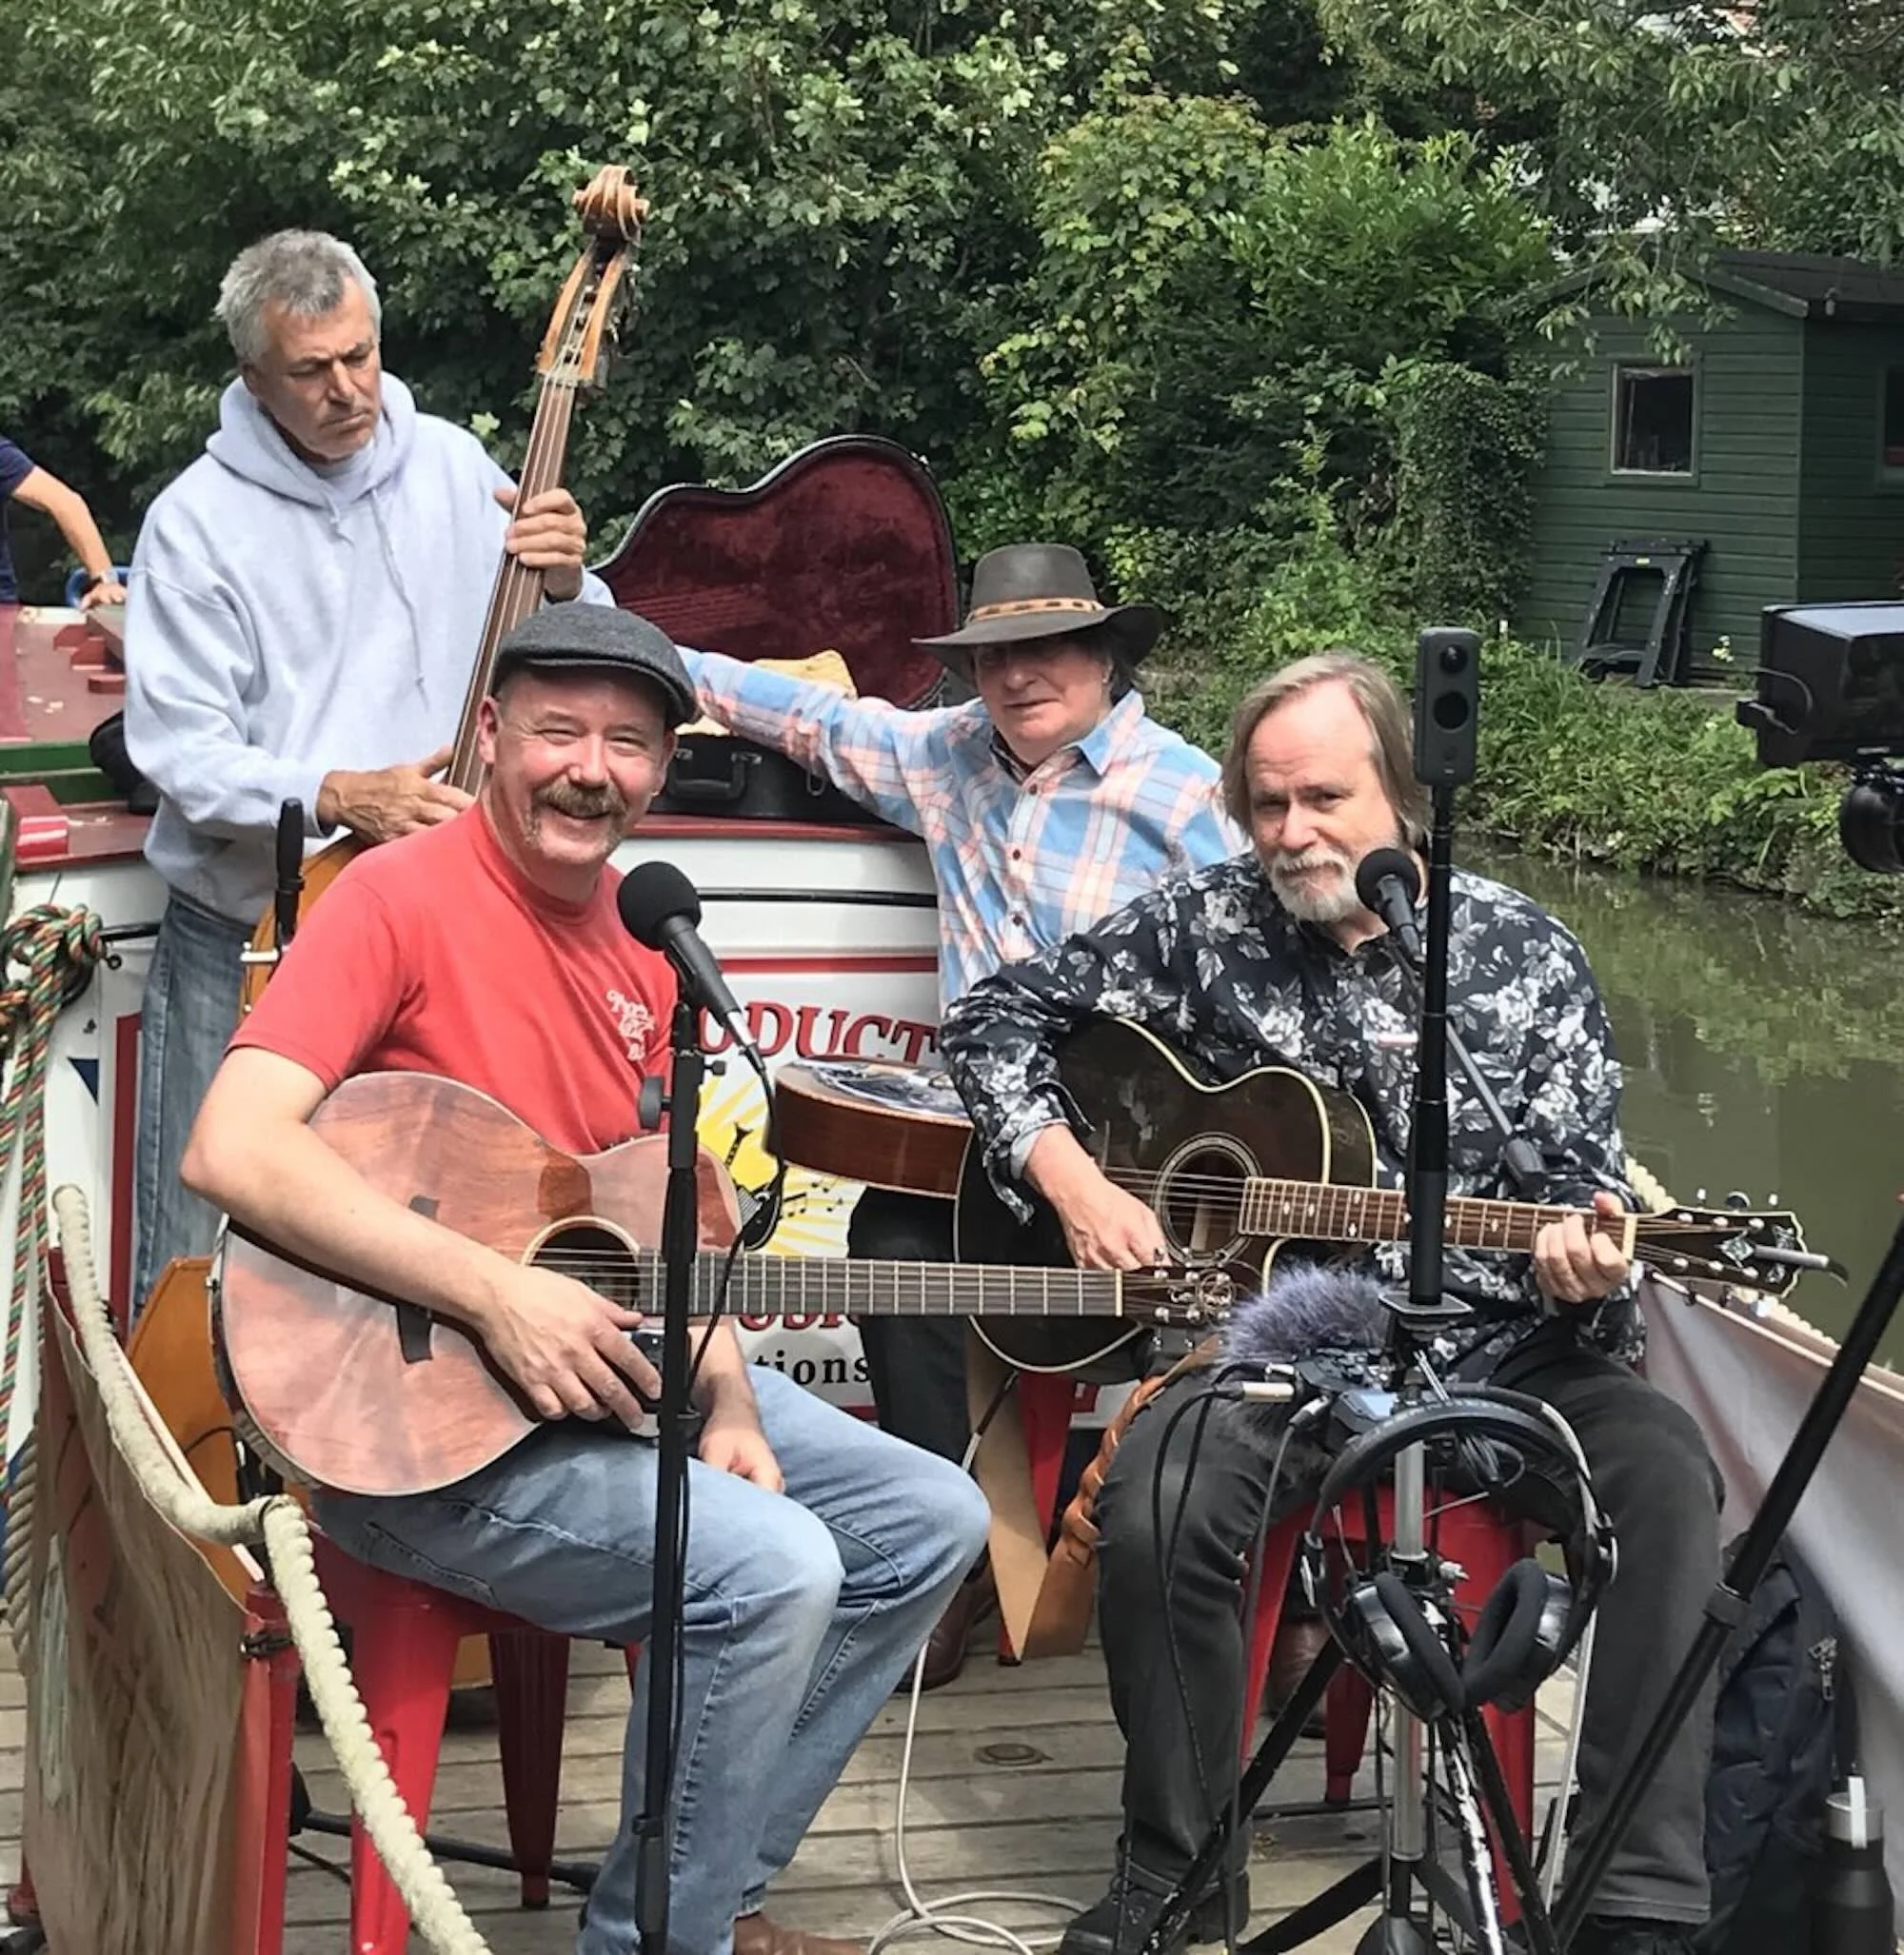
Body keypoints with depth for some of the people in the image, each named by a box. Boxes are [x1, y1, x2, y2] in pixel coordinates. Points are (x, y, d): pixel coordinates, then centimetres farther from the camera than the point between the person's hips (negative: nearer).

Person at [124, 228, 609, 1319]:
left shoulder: (452, 468, 3)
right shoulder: (199, 522, -7)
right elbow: (179, 751, -13)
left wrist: (563, 585, -15)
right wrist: (340, 798, -27)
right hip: (242, 942, -2)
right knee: (194, 1271, 2)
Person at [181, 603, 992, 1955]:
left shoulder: (637, 934, 11)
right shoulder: (403, 896, -14)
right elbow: (232, 1151, -27)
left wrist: (730, 1403, 0)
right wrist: (498, 1294, -30)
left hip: (623, 1370, 9)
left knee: (932, 1525, 8)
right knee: (770, 1570, -26)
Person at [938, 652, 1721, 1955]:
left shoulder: (1524, 954, 3)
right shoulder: (1206, 925, 4)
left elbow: (1587, 1181, 2)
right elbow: (997, 1021, 9)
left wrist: (1587, 1259, -23)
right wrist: (1072, 1180, -7)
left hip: (1494, 1348, 1)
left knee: (1665, 1469, -28)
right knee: (1156, 1505, -31)